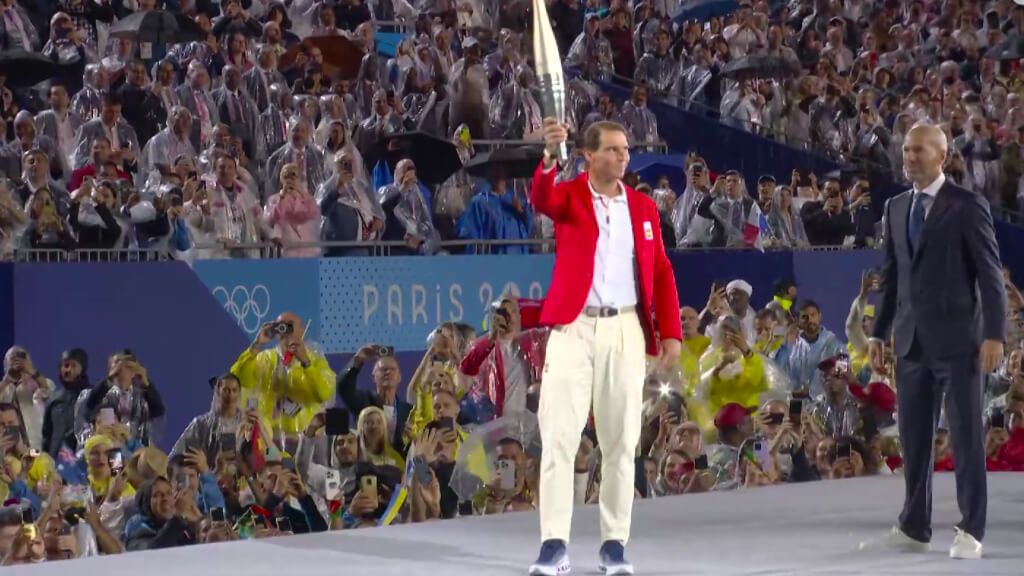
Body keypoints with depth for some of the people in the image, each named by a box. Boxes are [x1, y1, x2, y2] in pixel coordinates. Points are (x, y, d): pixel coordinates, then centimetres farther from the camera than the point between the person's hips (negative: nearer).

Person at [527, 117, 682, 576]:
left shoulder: (643, 207, 11)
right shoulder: (569, 196, 2)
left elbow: (661, 273, 11)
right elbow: (540, 199, -22)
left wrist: (670, 332, 2)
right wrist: (549, 154, -41)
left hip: (625, 331, 3)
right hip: (573, 328, -3)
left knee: (620, 440, 5)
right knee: (559, 436, -7)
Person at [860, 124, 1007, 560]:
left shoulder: (967, 206, -5)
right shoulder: (896, 208, 13)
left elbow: (990, 274, -7)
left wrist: (994, 334, -13)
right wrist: (880, 332, 12)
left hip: (957, 339, -6)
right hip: (912, 340, 6)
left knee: (966, 435, -1)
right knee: (913, 438, 8)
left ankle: (970, 532, 3)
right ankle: (913, 529, 14)